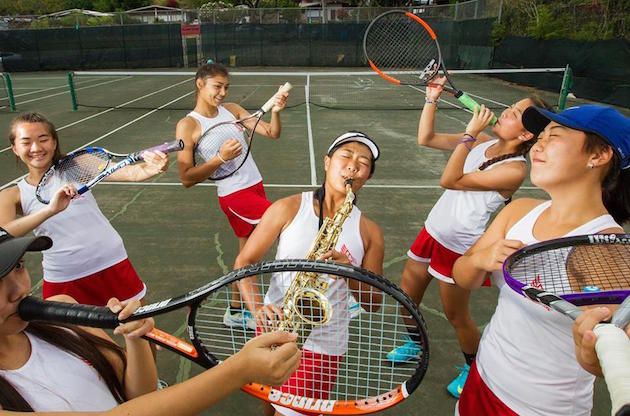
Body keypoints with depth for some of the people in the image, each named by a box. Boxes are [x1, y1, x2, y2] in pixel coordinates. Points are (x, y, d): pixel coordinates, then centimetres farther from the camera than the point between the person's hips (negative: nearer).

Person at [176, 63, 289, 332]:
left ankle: (235, 311, 31)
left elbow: (272, 133, 0)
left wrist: (275, 112, -20)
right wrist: (220, 158, -24)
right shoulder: (188, 126, -9)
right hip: (234, 195, -6)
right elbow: (187, 179, -13)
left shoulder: (232, 109, 6)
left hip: (256, 186, 6)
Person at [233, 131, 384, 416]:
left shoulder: (369, 232, -1)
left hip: (324, 344, 0)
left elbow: (372, 303, 1)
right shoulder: (288, 208, -6)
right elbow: (244, 261, -3)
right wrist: (257, 307, -20)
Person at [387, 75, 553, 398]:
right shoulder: (481, 142, -1)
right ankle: (412, 345, 48)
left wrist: (470, 133, -24)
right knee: (406, 299, 19)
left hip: (458, 247, -7)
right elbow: (425, 139, 4)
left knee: (456, 316, 12)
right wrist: (432, 99, -5)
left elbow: (449, 180, -28)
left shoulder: (514, 169, -22)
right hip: (433, 230, 7)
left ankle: (473, 368, 41)